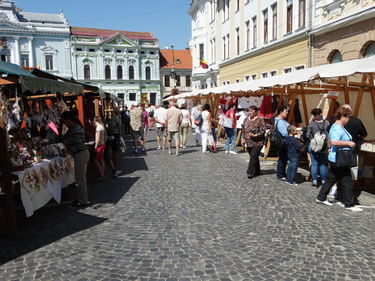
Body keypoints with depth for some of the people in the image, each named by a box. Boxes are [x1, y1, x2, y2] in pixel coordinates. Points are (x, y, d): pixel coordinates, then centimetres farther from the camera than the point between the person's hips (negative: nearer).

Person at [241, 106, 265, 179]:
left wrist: (255, 135, -21)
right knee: (254, 157, 13)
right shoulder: (246, 119, 12)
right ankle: (257, 172, 25)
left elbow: (263, 130, -10)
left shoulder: (260, 120, -6)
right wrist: (243, 139, 9)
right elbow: (243, 130, 17)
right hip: (248, 142, 6)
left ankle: (250, 172, -6)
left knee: (253, 157, -10)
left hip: (257, 142, -6)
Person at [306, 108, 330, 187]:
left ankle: (315, 181, 8)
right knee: (323, 164, 12)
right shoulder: (327, 123, -5)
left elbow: (308, 135, -6)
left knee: (314, 164, 5)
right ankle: (323, 181, 18)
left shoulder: (311, 123, -12)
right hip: (324, 147, 2)